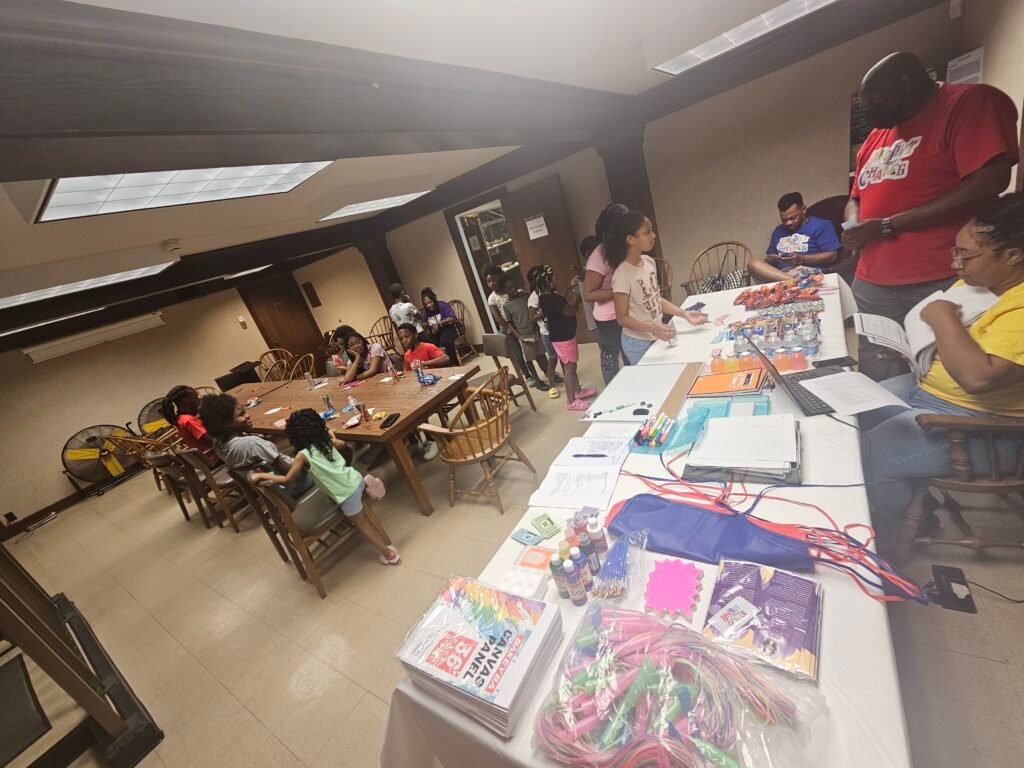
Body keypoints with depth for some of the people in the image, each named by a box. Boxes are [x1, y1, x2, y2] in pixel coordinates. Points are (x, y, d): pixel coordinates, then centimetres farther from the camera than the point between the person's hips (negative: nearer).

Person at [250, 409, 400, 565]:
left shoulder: (303, 455, -12)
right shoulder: (326, 441, 5)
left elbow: (287, 480, -6)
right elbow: (342, 444, 25)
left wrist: (261, 475, 3)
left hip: (347, 493, -6)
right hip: (355, 480, 6)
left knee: (362, 525, 12)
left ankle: (389, 553, 19)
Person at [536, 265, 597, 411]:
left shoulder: (548, 296, 5)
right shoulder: (550, 298, -25)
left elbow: (564, 304, 17)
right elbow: (570, 311, -21)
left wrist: (571, 288, 13)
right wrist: (578, 296, -6)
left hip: (564, 335, 10)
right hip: (563, 338, -10)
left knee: (571, 366, 21)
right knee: (569, 368, -1)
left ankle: (578, 391, 36)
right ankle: (571, 401, 10)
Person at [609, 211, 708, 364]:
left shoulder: (649, 262, -2)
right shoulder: (623, 275, -23)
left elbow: (656, 298, 7)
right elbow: (622, 318, -19)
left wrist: (684, 314, 0)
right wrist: (652, 329, -30)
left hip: (656, 338, 7)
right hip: (638, 343, -7)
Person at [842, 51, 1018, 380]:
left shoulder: (969, 102, 0)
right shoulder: (876, 135, 21)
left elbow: (988, 183, -12)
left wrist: (887, 226, -12)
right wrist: (854, 224, 2)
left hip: (943, 283, -5)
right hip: (873, 285, 6)